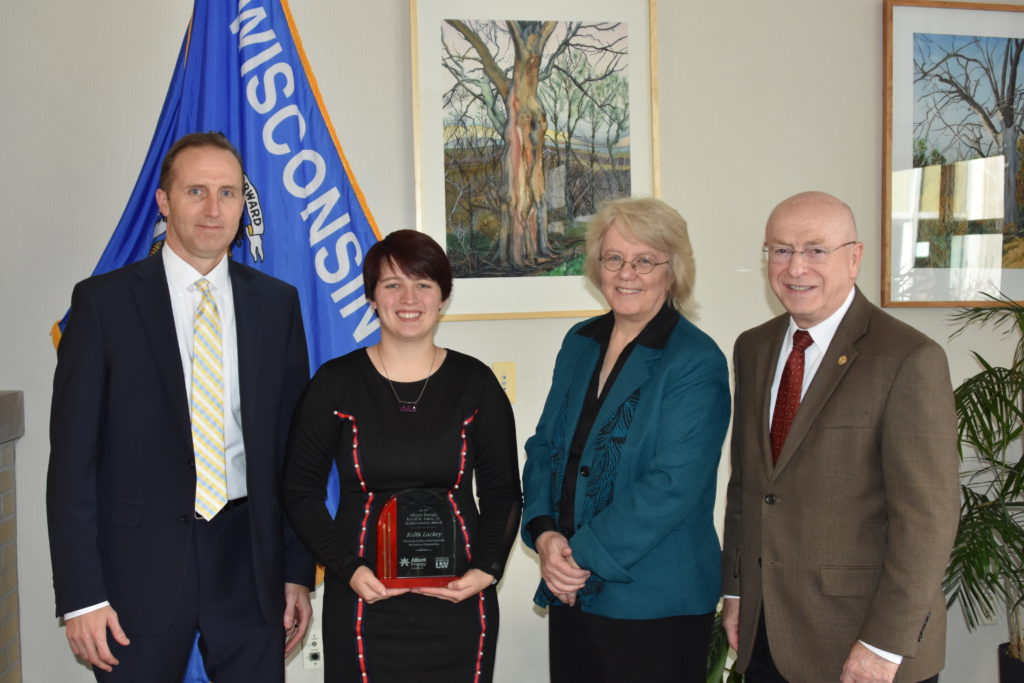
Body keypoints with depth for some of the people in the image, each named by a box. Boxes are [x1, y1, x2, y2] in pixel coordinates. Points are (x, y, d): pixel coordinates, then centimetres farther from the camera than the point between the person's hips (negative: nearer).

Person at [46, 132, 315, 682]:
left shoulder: (277, 303, 5)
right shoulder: (103, 301, -3)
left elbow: (294, 447, 7)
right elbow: (72, 455, -4)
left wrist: (298, 572, 5)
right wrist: (80, 595, -8)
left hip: (248, 557, 2)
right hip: (140, 560, -2)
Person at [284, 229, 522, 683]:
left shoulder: (475, 383, 1)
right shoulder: (336, 382, -1)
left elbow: (503, 492, 7)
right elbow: (301, 490, 3)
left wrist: (487, 569, -7)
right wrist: (347, 568, -9)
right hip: (364, 602, -1)